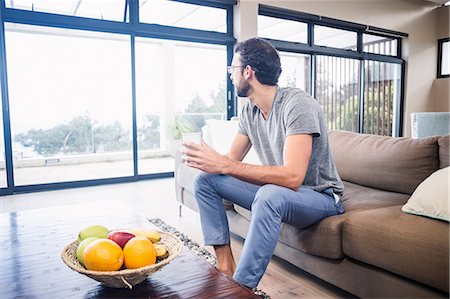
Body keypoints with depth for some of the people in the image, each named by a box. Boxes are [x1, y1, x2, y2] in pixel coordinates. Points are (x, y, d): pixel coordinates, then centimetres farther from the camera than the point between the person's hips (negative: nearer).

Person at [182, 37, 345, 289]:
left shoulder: (297, 104, -24)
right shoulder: (250, 111, 1)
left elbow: (292, 177, -34)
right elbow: (232, 160, 3)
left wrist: (222, 164, -35)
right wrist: (207, 159, -21)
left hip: (320, 196, -7)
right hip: (275, 192, 8)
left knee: (270, 195, -40)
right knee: (205, 179, -2)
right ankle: (226, 268, -5)